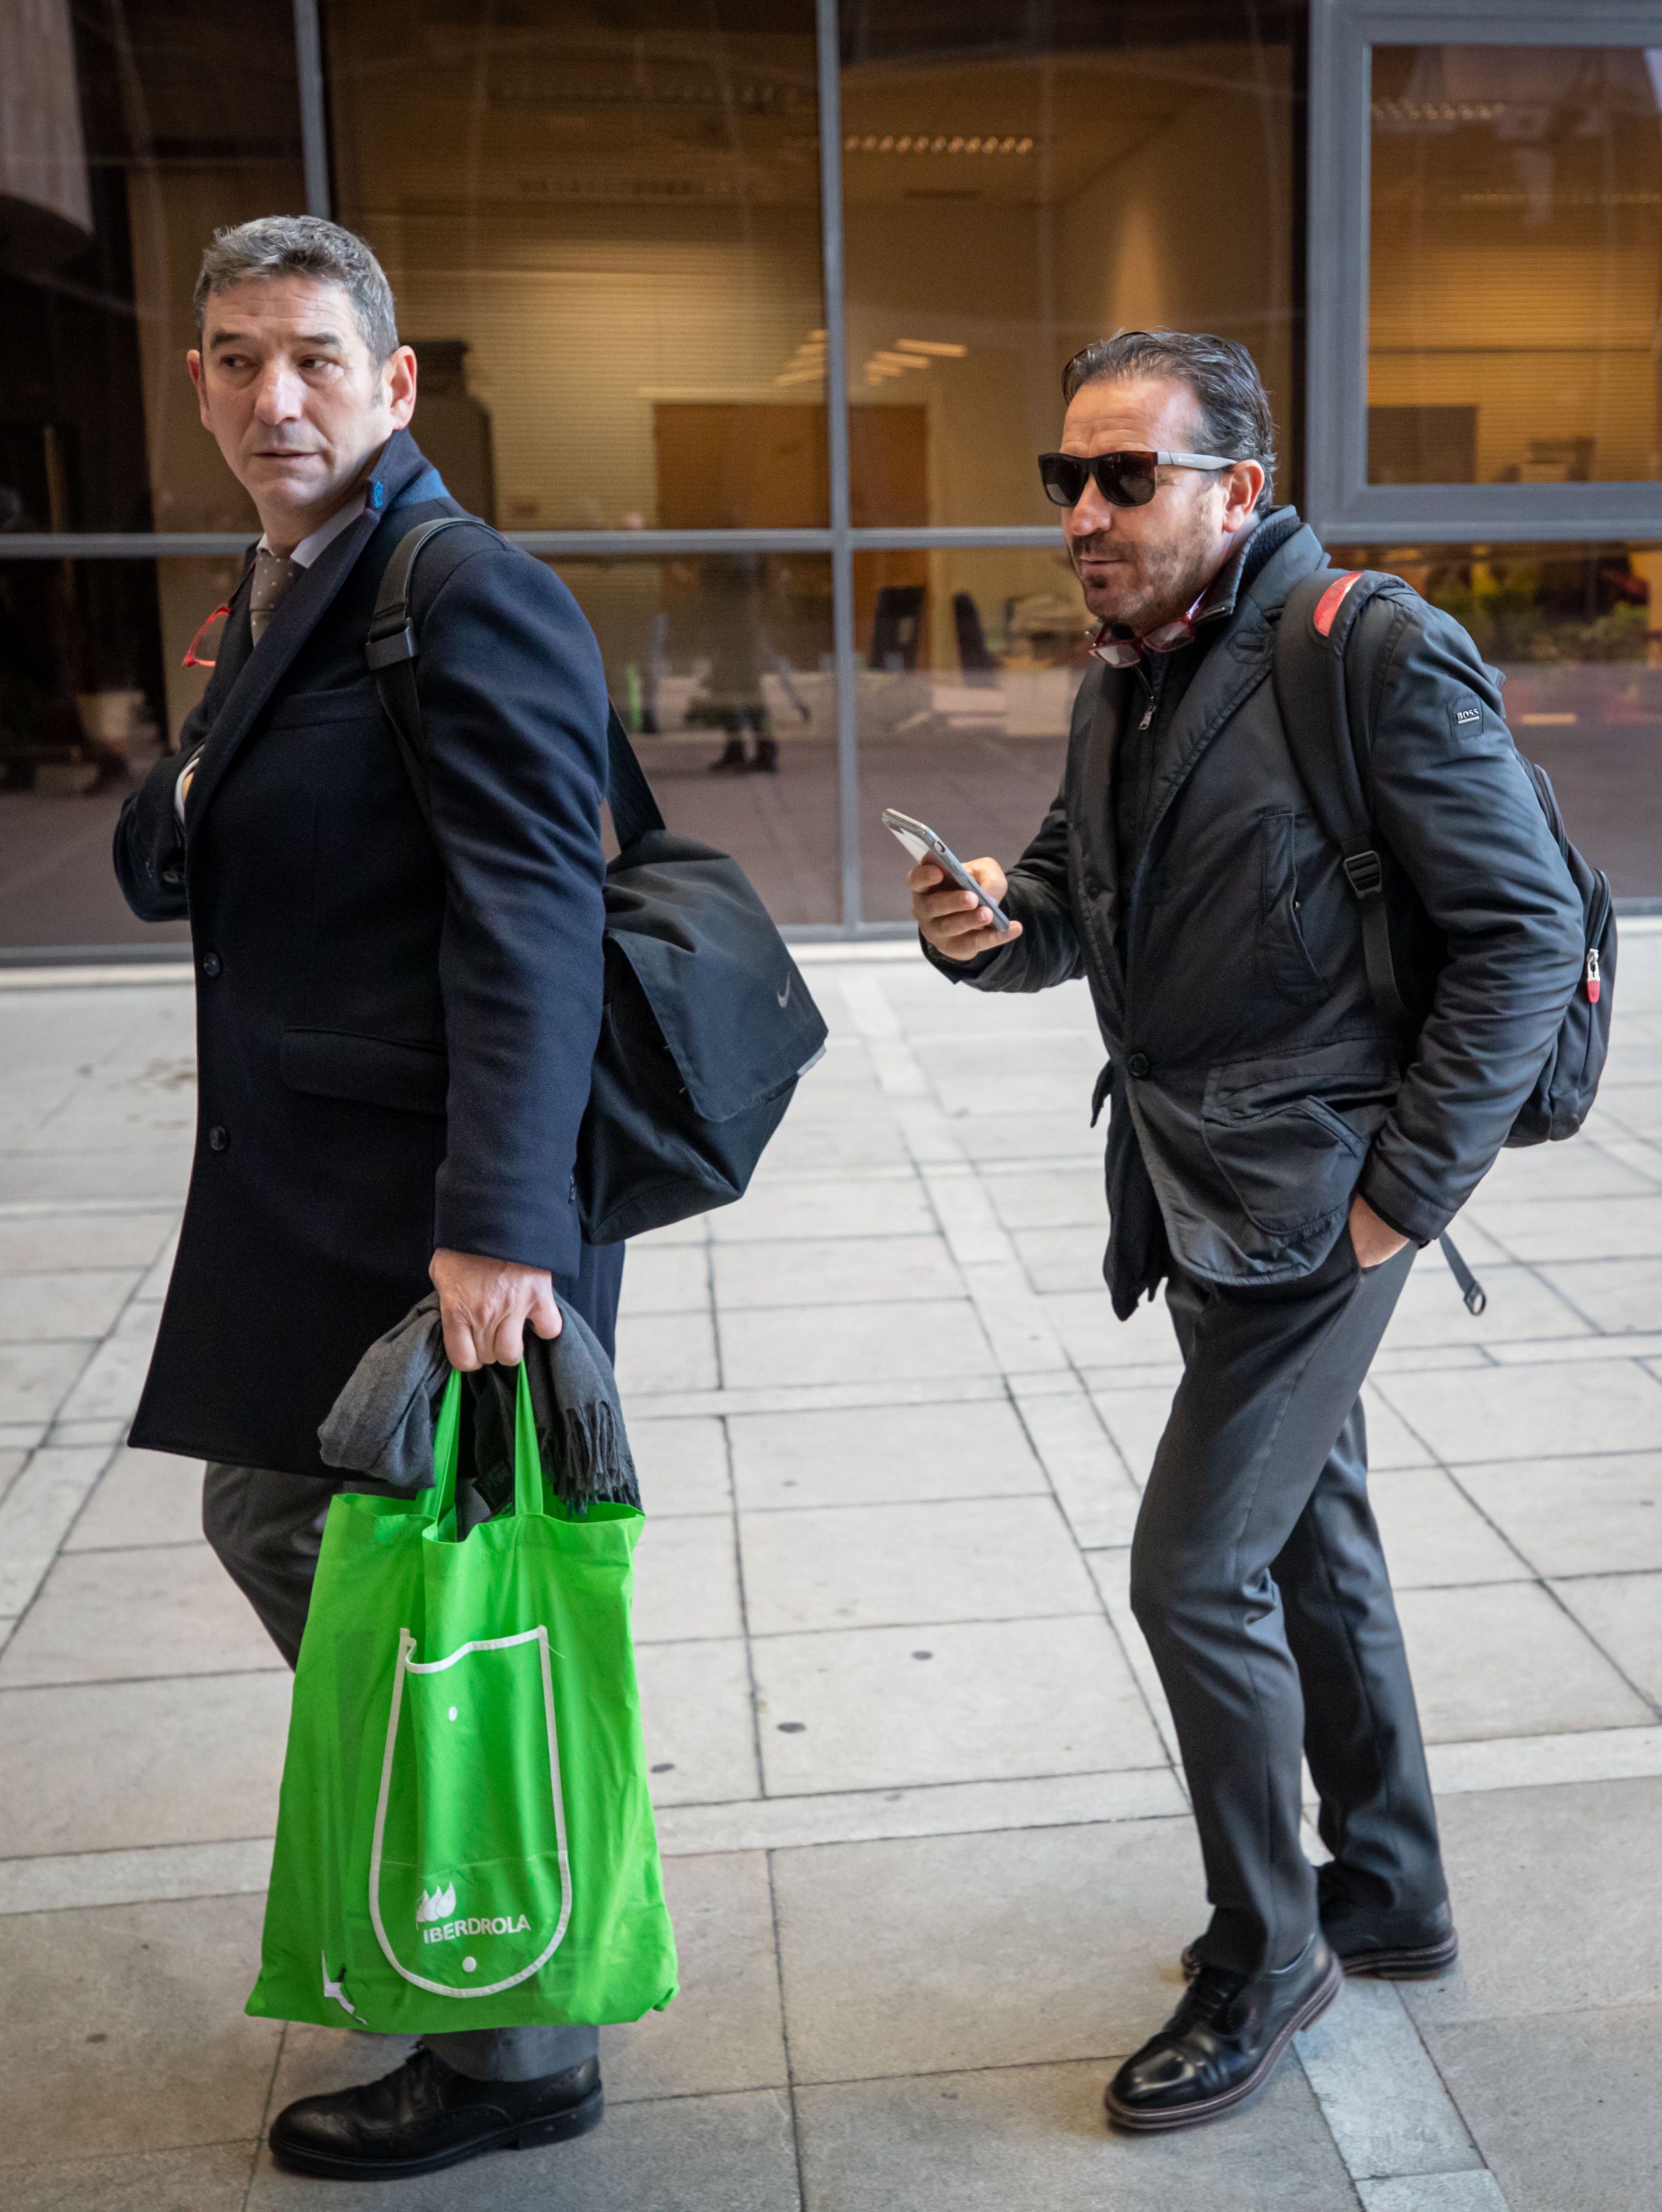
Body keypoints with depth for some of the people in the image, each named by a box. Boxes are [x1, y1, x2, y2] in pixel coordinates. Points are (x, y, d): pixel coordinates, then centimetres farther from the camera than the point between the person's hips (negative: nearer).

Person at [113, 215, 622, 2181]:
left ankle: (513, 2050, 22)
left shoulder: (470, 598, -15)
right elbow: (164, 866, 24)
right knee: (270, 1522, 21)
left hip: (438, 1211, -10)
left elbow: (531, 925, -25)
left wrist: (497, 1224, -31)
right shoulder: (275, 595, 15)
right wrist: (177, 818, 4)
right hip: (306, 1198, 10)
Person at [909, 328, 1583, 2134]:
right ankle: (1388, 1898, 37)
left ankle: (1266, 1957, 17)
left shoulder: (1383, 658, -16)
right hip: (1200, 1200, 8)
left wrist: (1406, 1189, -17)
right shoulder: (1121, 688, 8)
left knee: (1195, 1572, -5)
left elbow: (1528, 932, -16)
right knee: (1310, 1545, 18)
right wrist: (987, 923, -8)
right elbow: (1078, 904, 16)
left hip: (1315, 1202, -8)